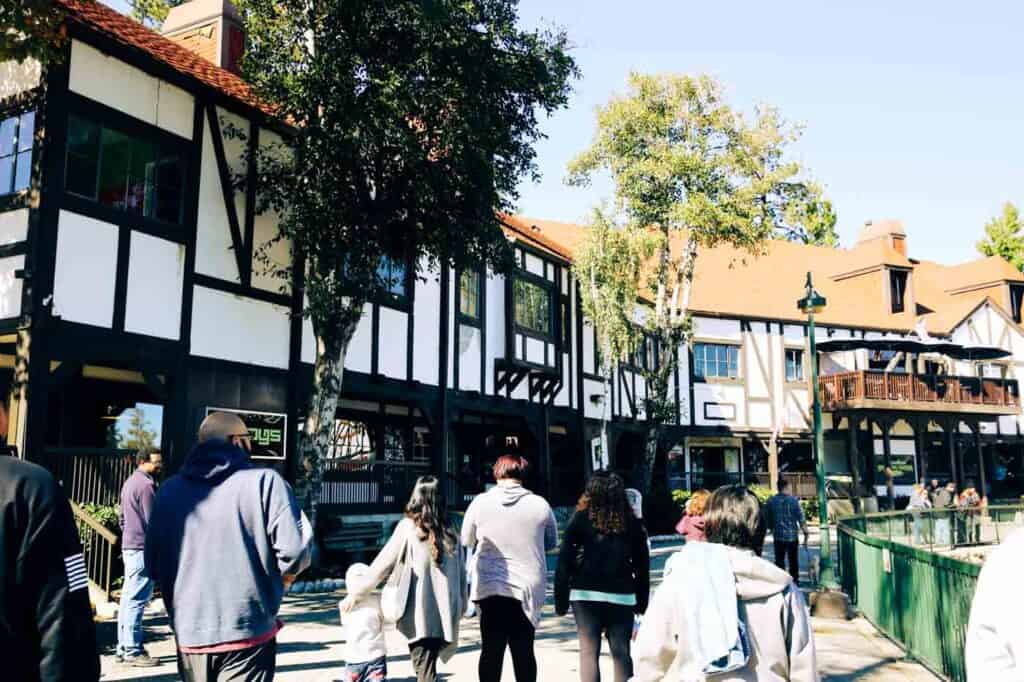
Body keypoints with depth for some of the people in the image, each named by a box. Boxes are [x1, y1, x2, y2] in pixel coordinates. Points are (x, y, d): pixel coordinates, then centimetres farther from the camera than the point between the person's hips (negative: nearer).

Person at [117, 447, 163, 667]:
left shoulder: (130, 482, 17)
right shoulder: (146, 485, -15)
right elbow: (152, 521, -16)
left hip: (129, 546, 10)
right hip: (142, 548, -10)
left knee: (128, 598, 13)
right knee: (136, 600, -6)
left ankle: (124, 647, 20)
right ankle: (132, 651, -3)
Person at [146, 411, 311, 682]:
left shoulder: (169, 489, 5)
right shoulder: (264, 481, -10)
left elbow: (153, 565, 8)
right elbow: (294, 552, -15)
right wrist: (275, 581, 6)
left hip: (189, 634, 5)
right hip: (247, 632, -4)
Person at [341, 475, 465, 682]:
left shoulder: (408, 527, -6)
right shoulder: (450, 533, 4)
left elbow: (381, 566, -3)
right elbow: (461, 575, 8)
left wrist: (354, 595, 6)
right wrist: (459, 609, 19)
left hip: (419, 615, -4)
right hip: (445, 616, 4)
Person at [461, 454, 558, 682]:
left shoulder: (480, 502, -6)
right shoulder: (540, 505, -6)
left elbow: (466, 541, 9)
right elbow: (552, 542, 9)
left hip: (489, 588, 0)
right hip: (527, 588, 0)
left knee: (491, 650, 7)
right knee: (524, 651, 10)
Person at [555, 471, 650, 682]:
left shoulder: (581, 519, -1)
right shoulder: (632, 522, 6)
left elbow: (564, 561, -4)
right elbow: (643, 566, 7)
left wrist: (561, 600, 0)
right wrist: (642, 602, 13)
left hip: (586, 595, -2)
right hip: (622, 595, 2)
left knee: (589, 651, 3)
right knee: (621, 652, 9)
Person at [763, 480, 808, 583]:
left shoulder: (771, 501, -1)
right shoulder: (793, 500, -10)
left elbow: (767, 519, 7)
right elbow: (801, 518, -10)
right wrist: (805, 533, -1)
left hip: (778, 536, 2)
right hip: (792, 536, -2)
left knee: (779, 560, 9)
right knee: (793, 560, 12)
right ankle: (794, 581, 18)